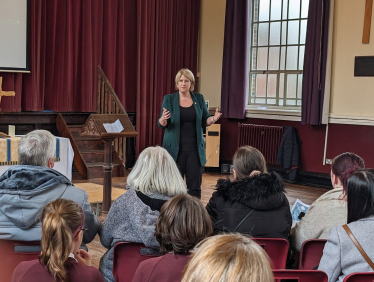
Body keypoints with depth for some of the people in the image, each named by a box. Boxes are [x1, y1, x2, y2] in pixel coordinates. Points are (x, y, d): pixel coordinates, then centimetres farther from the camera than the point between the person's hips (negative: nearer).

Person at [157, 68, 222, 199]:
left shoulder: (199, 98, 8)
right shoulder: (169, 99, 3)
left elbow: (205, 122, 10)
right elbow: (161, 124, 1)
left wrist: (213, 119, -12)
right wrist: (163, 119, -22)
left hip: (195, 148, 2)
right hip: (175, 148, -1)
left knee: (195, 186, -1)